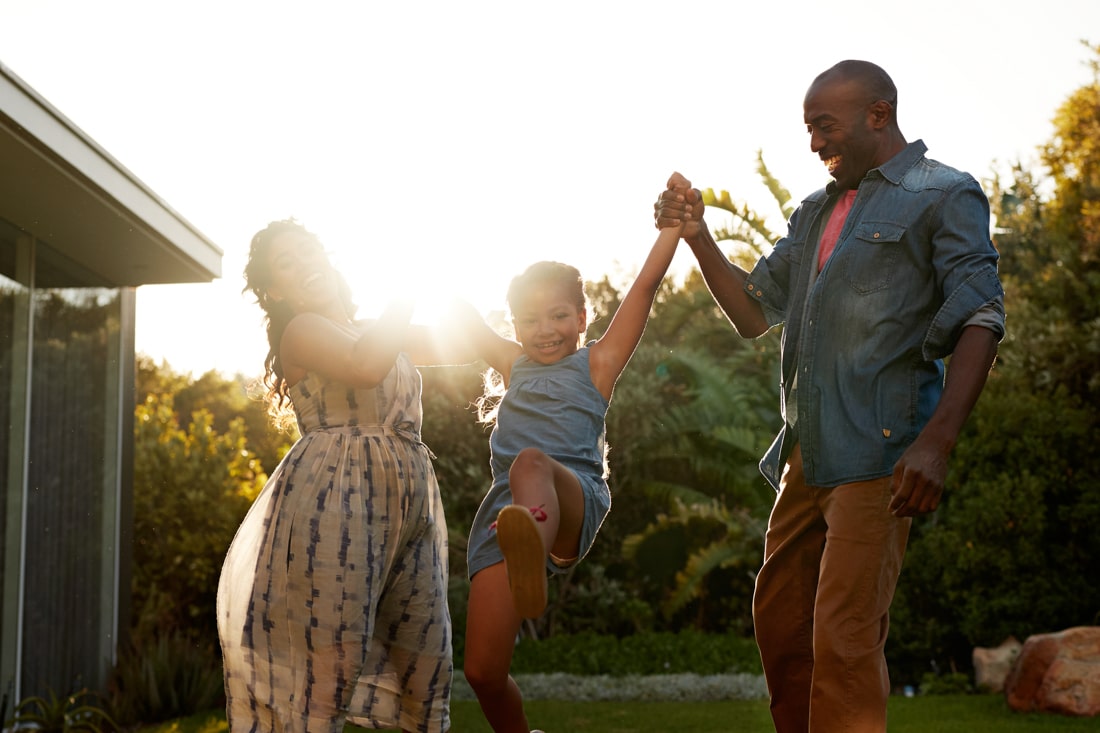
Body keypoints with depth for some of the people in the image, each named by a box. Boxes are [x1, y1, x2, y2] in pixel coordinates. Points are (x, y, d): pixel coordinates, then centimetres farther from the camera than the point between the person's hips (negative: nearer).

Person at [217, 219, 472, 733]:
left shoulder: (377, 332, 25)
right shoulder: (302, 329, 2)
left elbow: (460, 351, 34)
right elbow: (366, 367, -17)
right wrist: (403, 304, -2)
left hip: (410, 508, 8)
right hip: (334, 498, -7)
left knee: (425, 663, 3)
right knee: (327, 658, -14)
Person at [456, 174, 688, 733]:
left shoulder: (597, 363, 14)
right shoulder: (514, 366, 25)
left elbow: (646, 286, 7)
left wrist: (674, 221, 0)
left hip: (576, 501, -5)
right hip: (502, 510, 5)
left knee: (531, 463, -42)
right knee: (482, 669, -7)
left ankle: (532, 558, -76)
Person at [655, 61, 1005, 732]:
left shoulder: (946, 196, 0)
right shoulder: (815, 214, 22)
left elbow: (981, 323, -10)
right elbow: (753, 312, 24)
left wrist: (937, 443, -22)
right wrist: (698, 237, 8)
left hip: (875, 454, -8)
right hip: (807, 452, 8)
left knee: (844, 637, -13)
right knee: (778, 616, 11)